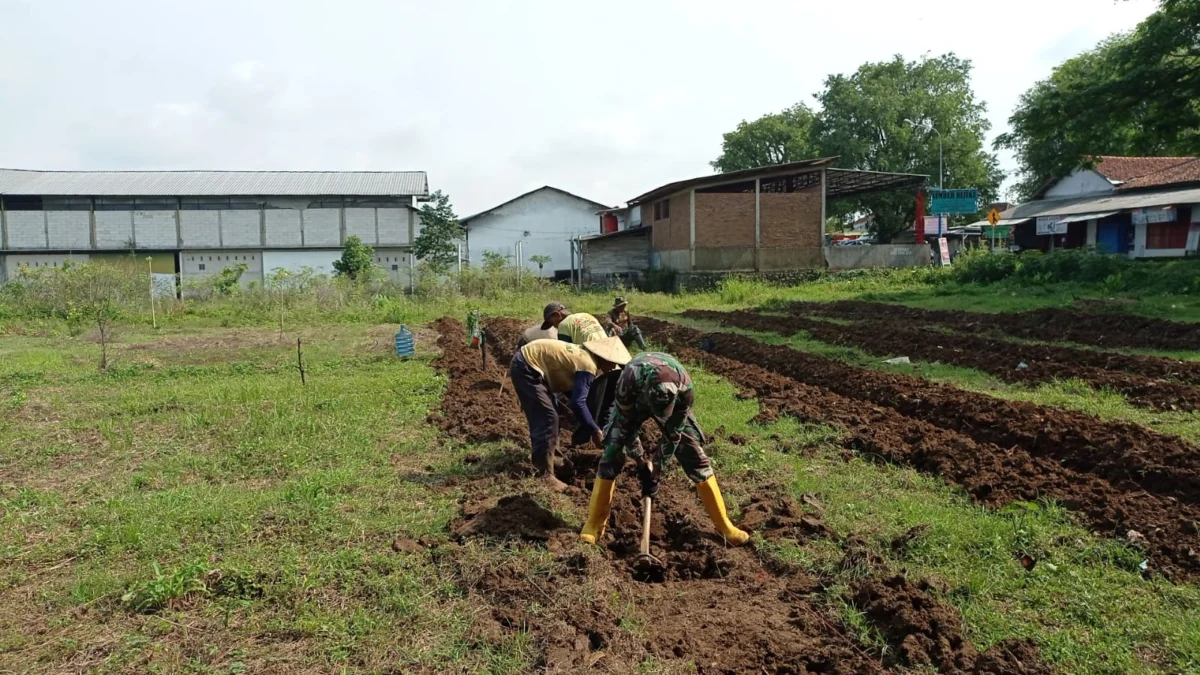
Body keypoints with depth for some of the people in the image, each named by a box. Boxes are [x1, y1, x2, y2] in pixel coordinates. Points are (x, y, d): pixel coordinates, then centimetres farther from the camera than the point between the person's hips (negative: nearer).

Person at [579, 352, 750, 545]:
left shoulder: (685, 387, -39)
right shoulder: (628, 380, -43)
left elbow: (673, 432, -24)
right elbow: (625, 425, -25)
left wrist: (656, 468, -19)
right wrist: (641, 462, -17)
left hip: (673, 403, 1)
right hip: (634, 401, 0)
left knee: (696, 458, -6)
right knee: (612, 455, -13)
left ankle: (723, 524, 7)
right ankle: (594, 524, 1)